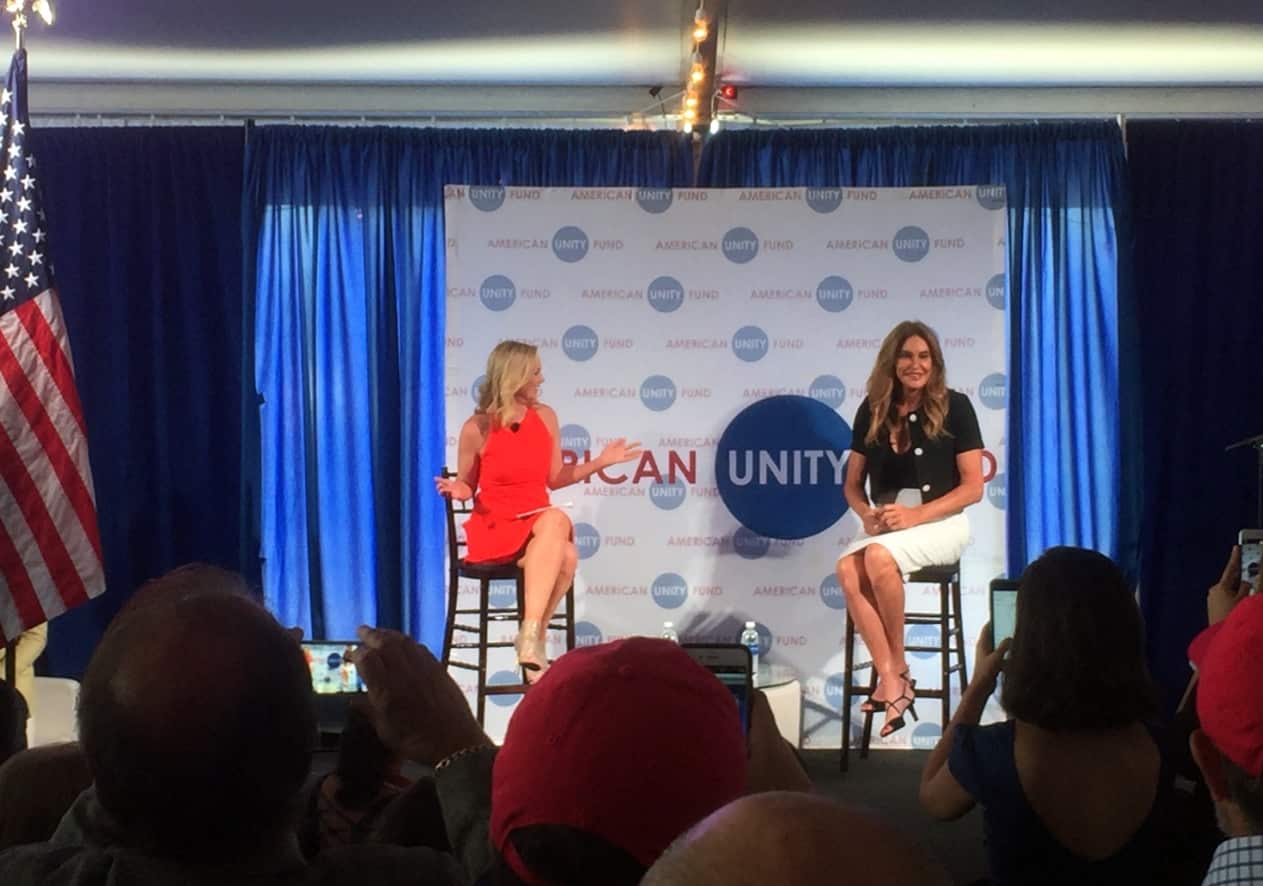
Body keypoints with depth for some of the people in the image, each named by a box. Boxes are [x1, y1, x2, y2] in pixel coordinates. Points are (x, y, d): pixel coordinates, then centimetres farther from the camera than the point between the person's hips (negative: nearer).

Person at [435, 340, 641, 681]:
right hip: (494, 526, -4)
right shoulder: (477, 428, -6)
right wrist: (456, 490, -17)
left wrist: (601, 461, 7)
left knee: (566, 557, -34)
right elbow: (468, 485, 6)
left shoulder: (545, 417, 7)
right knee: (562, 554, -35)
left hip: (539, 522, 4)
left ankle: (532, 635, -24)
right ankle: (532, 637, -32)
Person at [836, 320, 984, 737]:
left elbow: (973, 487, -7)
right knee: (848, 568, -30)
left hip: (941, 523, -4)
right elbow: (852, 483, 13)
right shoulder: (872, 410, 8)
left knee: (878, 556, -35)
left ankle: (898, 667, -14)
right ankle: (891, 682, -29)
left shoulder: (955, 407, -3)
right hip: (886, 526, 4)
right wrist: (868, 514, -10)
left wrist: (915, 516, -19)